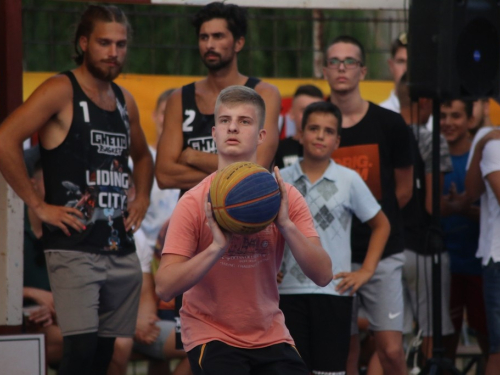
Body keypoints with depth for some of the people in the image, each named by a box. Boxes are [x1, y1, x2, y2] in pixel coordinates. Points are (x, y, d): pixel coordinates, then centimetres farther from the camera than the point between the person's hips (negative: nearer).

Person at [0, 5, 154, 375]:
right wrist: (38, 205, -16)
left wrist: (142, 198, 15)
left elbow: (142, 155, 33)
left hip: (122, 250, 7)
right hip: (75, 248, -7)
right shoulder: (61, 91, -7)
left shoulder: (125, 101, 14)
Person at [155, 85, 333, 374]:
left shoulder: (287, 198, -3)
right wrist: (217, 247, -29)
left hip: (270, 336, 3)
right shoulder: (194, 204, -10)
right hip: (210, 335, -3)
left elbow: (323, 275, -10)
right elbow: (165, 288, -17)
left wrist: (286, 224, -23)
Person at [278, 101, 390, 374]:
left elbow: (380, 225, 11)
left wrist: (366, 271, 3)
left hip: (333, 290, -1)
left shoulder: (348, 180, 1)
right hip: (289, 290, 1)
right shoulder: (281, 181, 5)